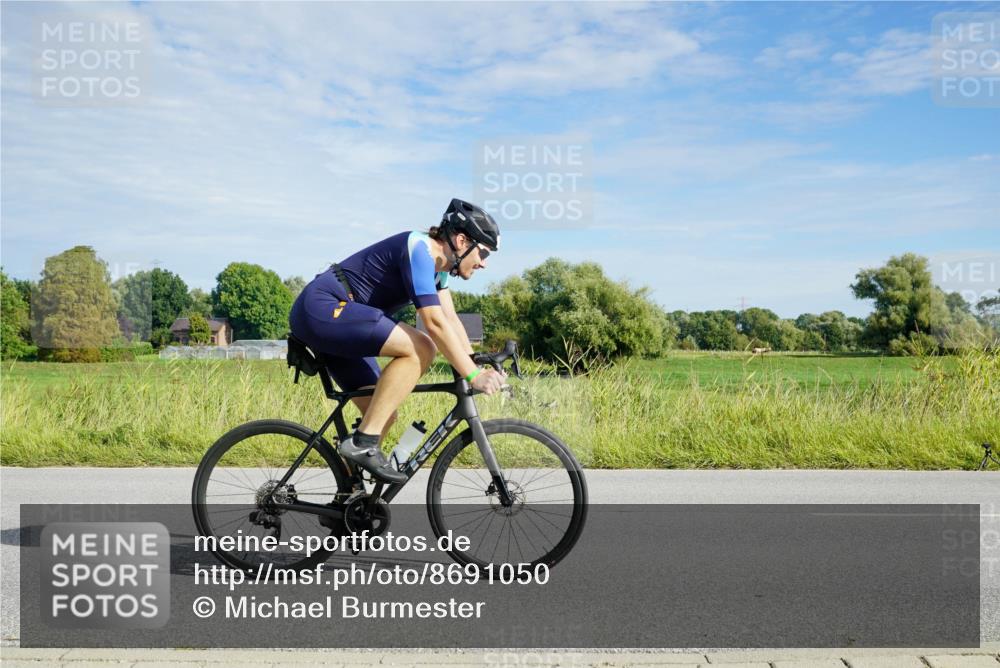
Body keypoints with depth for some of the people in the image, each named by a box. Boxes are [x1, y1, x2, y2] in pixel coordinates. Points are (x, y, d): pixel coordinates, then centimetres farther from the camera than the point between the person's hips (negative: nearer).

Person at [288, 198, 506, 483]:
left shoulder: (437, 263, 12)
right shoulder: (419, 249, -18)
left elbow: (451, 320, 10)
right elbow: (435, 323, -26)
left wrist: (478, 366, -1)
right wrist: (473, 375, -24)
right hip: (321, 308, -10)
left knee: (385, 415, 7)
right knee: (421, 349, -23)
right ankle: (363, 442, -20)